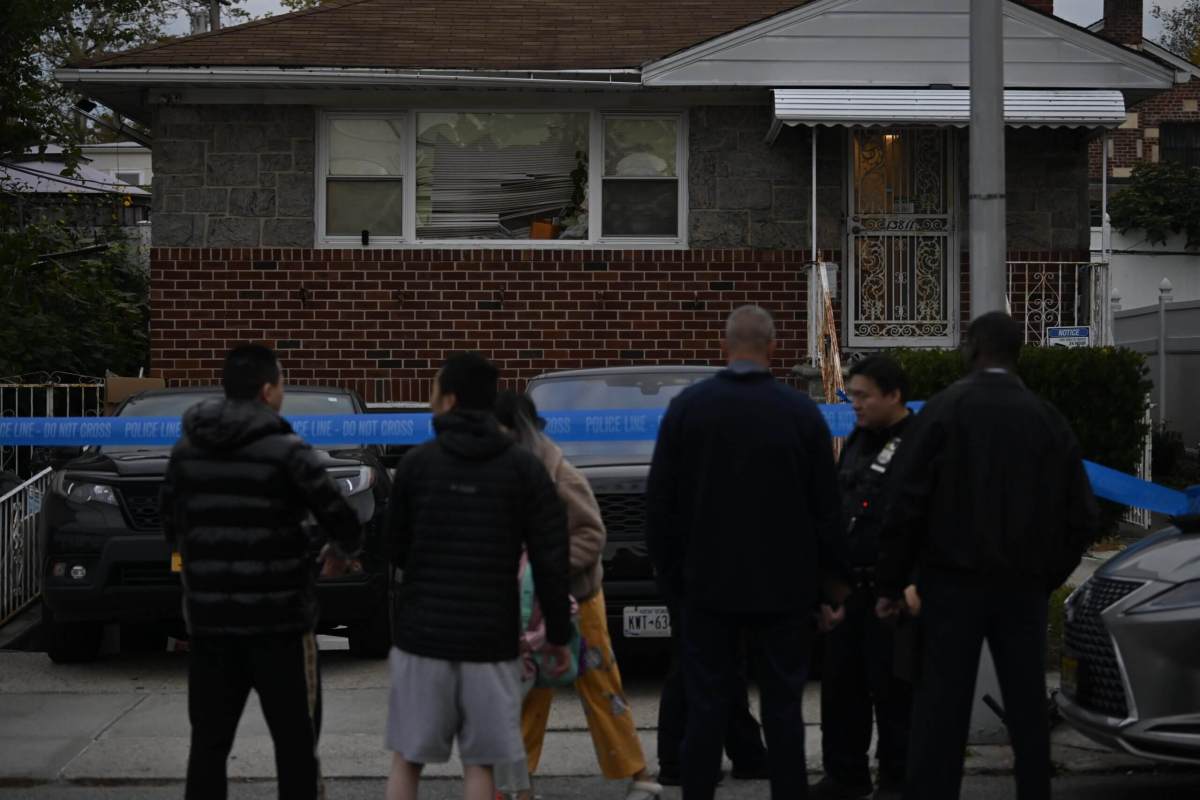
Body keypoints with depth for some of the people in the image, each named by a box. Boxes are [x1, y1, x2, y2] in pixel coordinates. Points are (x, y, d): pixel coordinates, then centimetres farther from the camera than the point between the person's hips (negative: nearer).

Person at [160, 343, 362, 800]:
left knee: (208, 744, 9)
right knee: (296, 744, 4)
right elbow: (344, 526, -10)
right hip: (278, 617, -4)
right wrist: (340, 551, 12)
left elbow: (172, 531, 12)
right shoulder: (286, 451, -10)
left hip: (208, 618, 5)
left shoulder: (187, 450, 5)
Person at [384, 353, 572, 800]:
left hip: (423, 634, 0)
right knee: (479, 763, 7)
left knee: (407, 760, 10)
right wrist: (558, 635, 5)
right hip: (491, 641, 0)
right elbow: (550, 560, -4)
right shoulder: (524, 468, -1)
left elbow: (397, 548, 5)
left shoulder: (417, 463, -1)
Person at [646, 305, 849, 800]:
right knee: (783, 707, 6)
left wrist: (670, 569, 10)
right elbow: (826, 506, 0)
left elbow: (659, 500, 0)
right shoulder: (802, 412, -4)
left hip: (710, 582, 0)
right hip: (785, 586, 0)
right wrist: (833, 576, 10)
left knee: (706, 708, 5)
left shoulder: (688, 407, -3)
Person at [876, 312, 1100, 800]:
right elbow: (1081, 517, 5)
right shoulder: (1049, 420, 6)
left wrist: (891, 582, -3)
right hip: (1024, 588, 3)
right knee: (1028, 709, 10)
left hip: (954, 581, -3)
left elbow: (908, 504, -10)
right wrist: (1046, 578, 15)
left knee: (941, 712, -3)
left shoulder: (945, 409, -5)